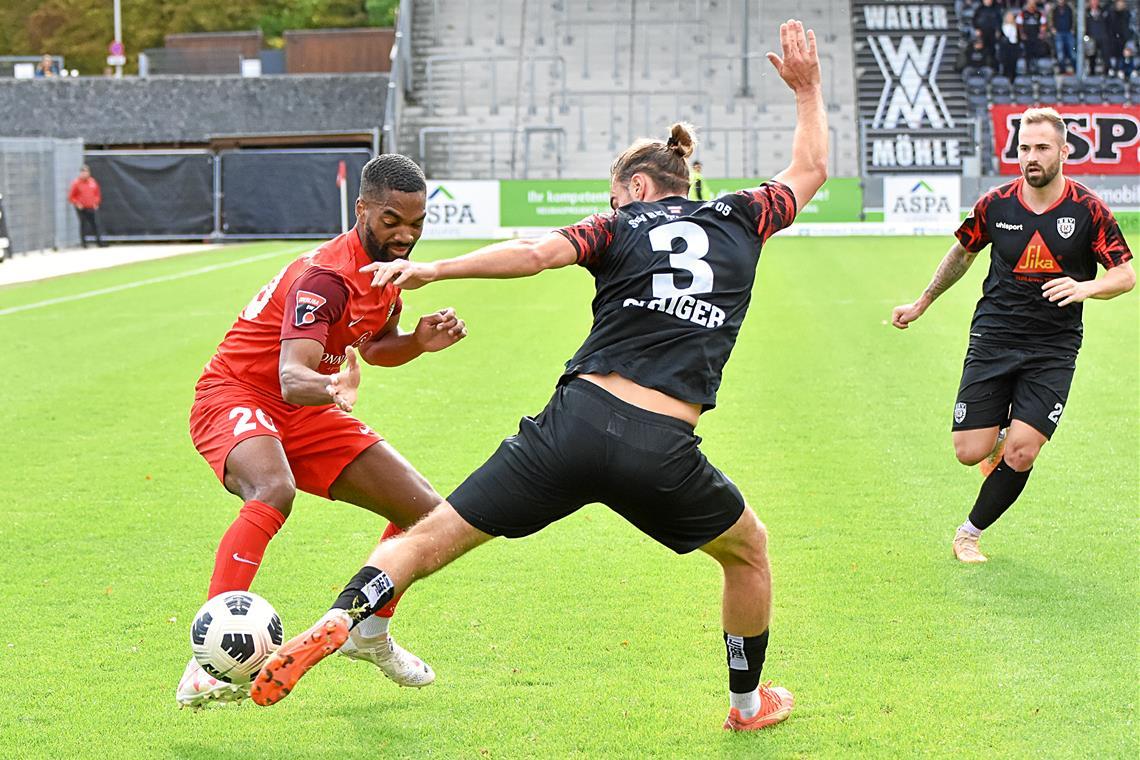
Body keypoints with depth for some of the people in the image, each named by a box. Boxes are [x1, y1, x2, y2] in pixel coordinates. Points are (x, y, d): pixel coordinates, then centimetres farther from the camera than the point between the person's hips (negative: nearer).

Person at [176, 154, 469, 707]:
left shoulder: (390, 266, 0)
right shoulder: (325, 276, -27)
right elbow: (291, 378, -40)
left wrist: (419, 342, -2)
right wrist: (332, 388, -63)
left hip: (306, 414, 9)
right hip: (234, 396, -8)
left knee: (425, 513, 4)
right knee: (274, 491, -40)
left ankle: (370, 635, 29)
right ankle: (205, 671, -42)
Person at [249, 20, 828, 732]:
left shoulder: (621, 227, 11)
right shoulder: (738, 220, 17)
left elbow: (536, 252, -8)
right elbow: (811, 167, 35)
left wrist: (434, 269, -8)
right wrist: (807, 88, 47)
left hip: (576, 425, 0)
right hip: (663, 454, 1)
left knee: (432, 534, 8)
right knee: (749, 548, 30)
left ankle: (340, 619, -14)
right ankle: (749, 702, 36)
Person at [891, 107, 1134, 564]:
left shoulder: (1088, 210, -7)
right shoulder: (995, 205, -1)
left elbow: (1126, 275, -4)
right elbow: (963, 252, 18)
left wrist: (1086, 287, -25)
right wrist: (921, 304, 26)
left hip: (1053, 349, -2)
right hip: (993, 339, 2)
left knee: (1022, 453, -13)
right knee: (970, 452, -6)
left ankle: (971, 531, 10)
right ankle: (1003, 433, 31)